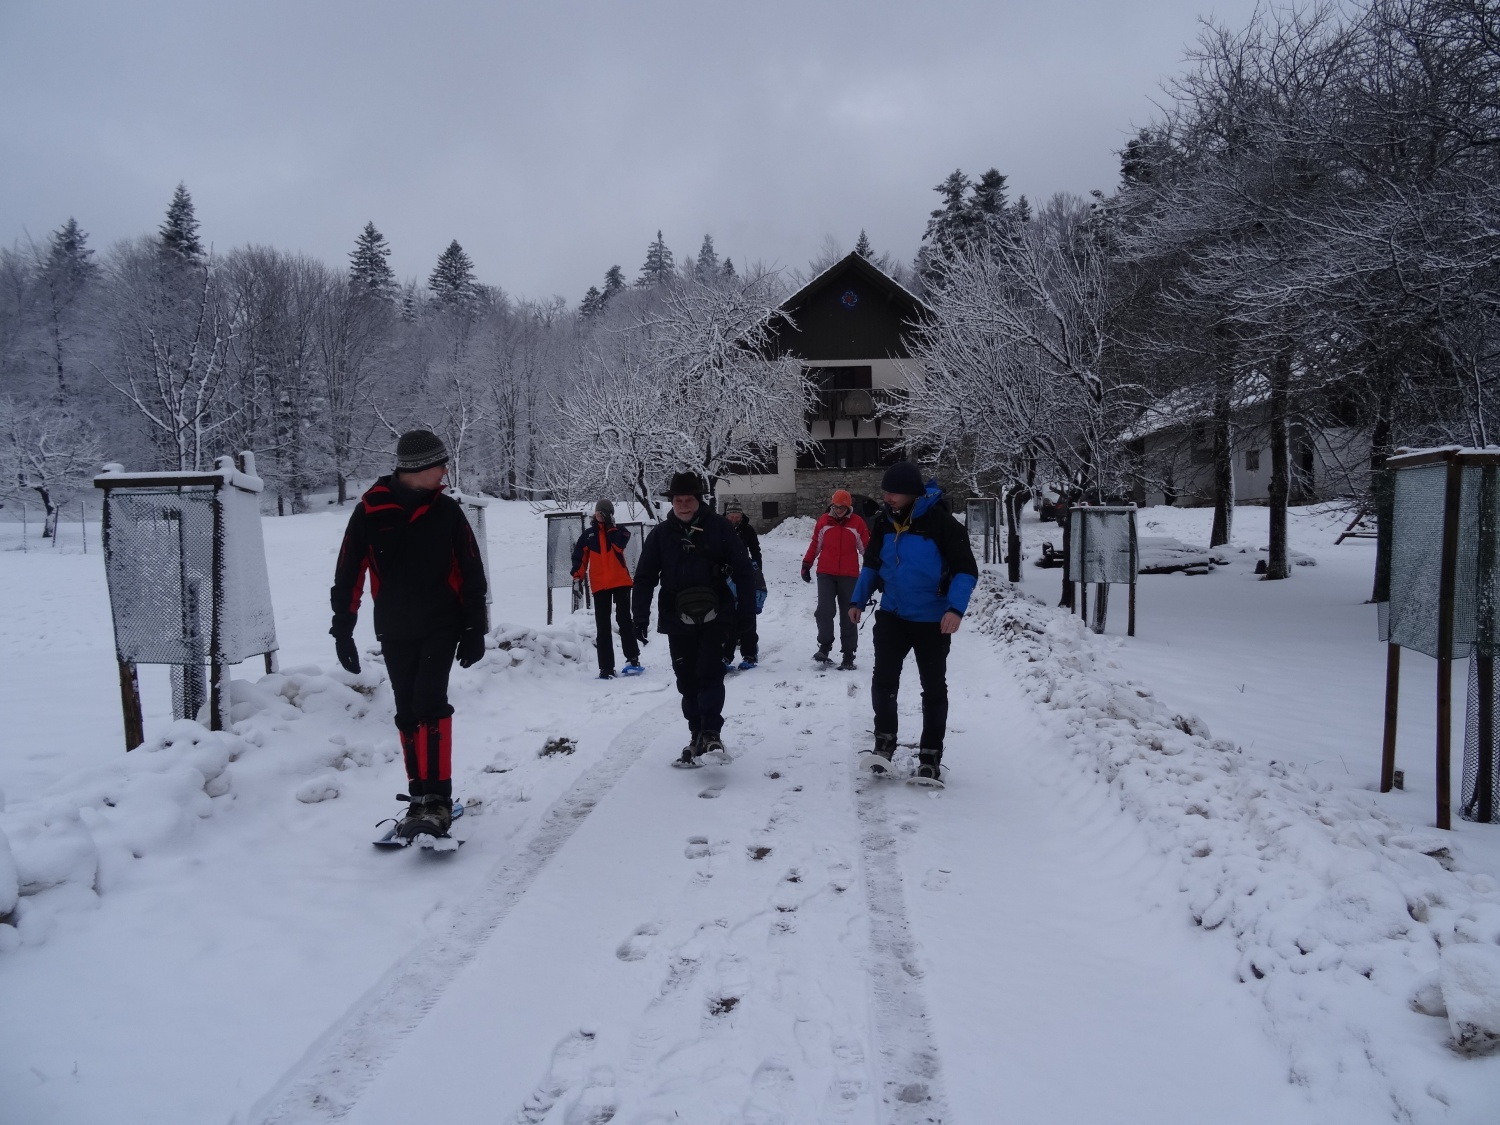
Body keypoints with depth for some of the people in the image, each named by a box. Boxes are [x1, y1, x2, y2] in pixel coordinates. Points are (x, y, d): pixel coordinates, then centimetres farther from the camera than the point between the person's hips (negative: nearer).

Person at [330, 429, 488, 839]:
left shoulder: (446, 510, 0)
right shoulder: (369, 513, -4)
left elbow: (471, 573, 4)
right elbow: (348, 575, 1)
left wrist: (475, 628, 1)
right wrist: (342, 629, -2)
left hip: (441, 625, -1)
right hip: (394, 632, 1)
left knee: (429, 704, -14)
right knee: (407, 714, 6)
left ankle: (436, 798, -12)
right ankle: (422, 798, 16)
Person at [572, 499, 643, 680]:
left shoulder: (617, 530, 5)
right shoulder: (588, 535, 11)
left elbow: (619, 543, -15)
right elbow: (579, 557, 10)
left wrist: (610, 527, -16)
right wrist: (578, 576, -4)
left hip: (620, 582, -2)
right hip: (599, 585, 2)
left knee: (624, 620, -3)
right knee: (603, 626, 0)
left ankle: (632, 658, 4)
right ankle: (606, 667, 1)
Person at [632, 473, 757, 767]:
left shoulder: (718, 527, -2)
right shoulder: (661, 534, 3)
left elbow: (743, 571, 0)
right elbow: (645, 577, 6)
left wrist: (746, 611, -3)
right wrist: (641, 617, -2)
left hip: (715, 617, -2)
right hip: (678, 621, 2)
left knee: (710, 674, -14)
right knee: (687, 681, 6)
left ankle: (712, 734, -9)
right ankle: (697, 737, 16)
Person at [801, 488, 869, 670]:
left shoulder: (857, 523, 1)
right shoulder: (823, 521, 4)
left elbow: (867, 548, 5)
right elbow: (815, 544, 11)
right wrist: (806, 565, 10)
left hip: (849, 576, 0)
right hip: (825, 574, 0)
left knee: (848, 616, 3)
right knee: (824, 610, -13)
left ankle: (848, 655, 10)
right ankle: (824, 646, 6)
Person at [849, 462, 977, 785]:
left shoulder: (940, 522, -18)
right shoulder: (884, 522, -1)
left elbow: (966, 569, -18)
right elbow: (871, 564, 14)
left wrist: (956, 608, -30)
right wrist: (858, 600, 8)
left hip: (932, 620, -3)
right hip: (892, 615, 4)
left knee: (934, 688, 7)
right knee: (883, 679, -7)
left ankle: (930, 756, 16)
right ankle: (884, 743, 8)